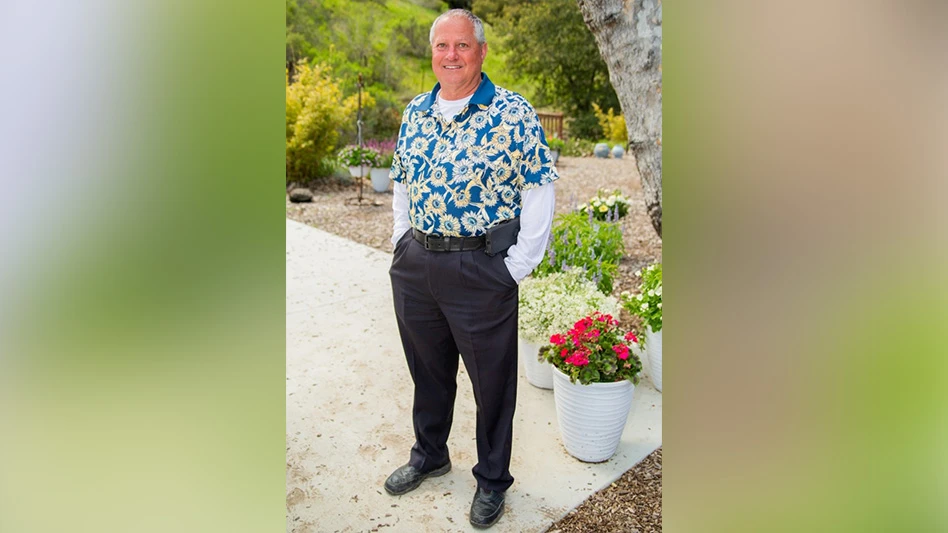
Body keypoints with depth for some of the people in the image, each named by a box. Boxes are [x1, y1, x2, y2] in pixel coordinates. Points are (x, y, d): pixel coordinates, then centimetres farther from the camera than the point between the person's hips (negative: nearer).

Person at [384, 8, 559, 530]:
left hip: (481, 269, -5)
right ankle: (429, 454, 45)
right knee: (427, 369, 21)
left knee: (493, 380, 9)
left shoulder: (513, 112, -9)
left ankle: (492, 478, 32)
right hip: (414, 266, 6)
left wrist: (519, 265, -12)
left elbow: (541, 188, -10)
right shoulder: (415, 112, 9)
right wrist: (401, 242, 12)